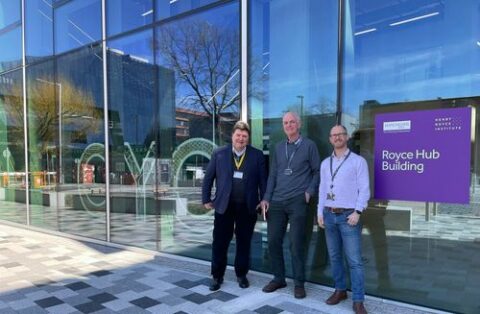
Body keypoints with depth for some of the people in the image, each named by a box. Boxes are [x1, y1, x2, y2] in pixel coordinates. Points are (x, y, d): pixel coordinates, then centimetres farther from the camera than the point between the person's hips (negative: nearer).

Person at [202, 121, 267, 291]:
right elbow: (208, 178, 7)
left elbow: (263, 180, 3)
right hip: (224, 205, 0)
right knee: (220, 243, 6)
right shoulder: (219, 154, 2)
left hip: (247, 207, 0)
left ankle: (241, 275, 28)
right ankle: (217, 276, 22)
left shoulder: (257, 155, 1)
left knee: (244, 243, 11)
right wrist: (206, 199, 4)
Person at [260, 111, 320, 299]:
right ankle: (278, 278, 23)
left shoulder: (309, 145, 0)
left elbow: (317, 171, 4)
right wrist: (266, 198, 5)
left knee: (296, 244, 1)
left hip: (297, 202, -4)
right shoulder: (279, 147, 11)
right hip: (276, 202, 4)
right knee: (273, 241, 6)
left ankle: (299, 283, 16)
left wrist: (310, 192, -7)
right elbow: (273, 174, 11)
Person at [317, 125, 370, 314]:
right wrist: (320, 212, 7)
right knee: (334, 256, 11)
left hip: (348, 215, -4)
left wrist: (357, 212, -14)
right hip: (329, 215, 5)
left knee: (354, 261, -4)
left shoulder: (358, 161, -1)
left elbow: (364, 189, -5)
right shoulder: (325, 163, 13)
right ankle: (340, 290, 25)